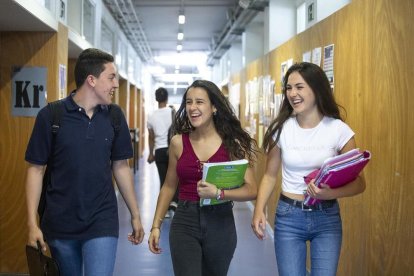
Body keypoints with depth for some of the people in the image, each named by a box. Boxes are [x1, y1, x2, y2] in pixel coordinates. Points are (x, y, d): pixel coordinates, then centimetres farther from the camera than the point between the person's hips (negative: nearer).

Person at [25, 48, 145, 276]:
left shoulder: (114, 116, 1)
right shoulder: (51, 116, -8)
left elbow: (120, 166, 8)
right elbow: (36, 169, -4)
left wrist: (135, 215, 9)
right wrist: (32, 223, -9)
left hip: (102, 222, 1)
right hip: (60, 223, -1)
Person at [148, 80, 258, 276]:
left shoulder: (233, 142, -6)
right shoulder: (178, 142, -1)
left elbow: (251, 190, -10)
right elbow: (169, 187, 9)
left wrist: (218, 193, -25)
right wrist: (156, 226, 6)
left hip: (221, 224, 0)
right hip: (184, 223, 0)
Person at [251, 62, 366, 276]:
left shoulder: (339, 130, -9)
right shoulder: (281, 129, -4)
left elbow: (359, 182, -7)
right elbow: (270, 175, 5)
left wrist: (330, 193, -25)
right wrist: (259, 210, -9)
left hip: (327, 217, -1)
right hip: (288, 217, 1)